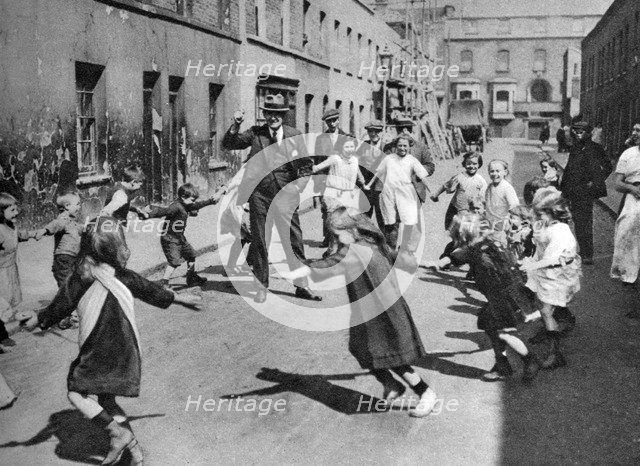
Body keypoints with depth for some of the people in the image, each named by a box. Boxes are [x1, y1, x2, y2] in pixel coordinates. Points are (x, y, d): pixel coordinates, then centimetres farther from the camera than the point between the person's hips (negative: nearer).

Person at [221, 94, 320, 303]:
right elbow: (228, 144, 3)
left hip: (285, 193, 0)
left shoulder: (294, 135, 6)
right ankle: (262, 287, 15)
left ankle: (301, 285, 13)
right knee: (259, 241, 5)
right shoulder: (255, 133, 5)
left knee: (294, 239, 2)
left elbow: (306, 165, 9)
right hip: (259, 194, 0)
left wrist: (298, 185, -5)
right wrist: (236, 125, -12)